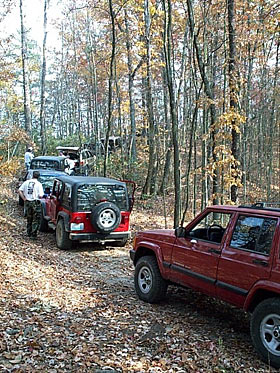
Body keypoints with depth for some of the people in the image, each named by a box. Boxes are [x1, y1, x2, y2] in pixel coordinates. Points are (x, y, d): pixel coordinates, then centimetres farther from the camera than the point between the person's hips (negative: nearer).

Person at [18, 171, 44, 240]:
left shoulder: (26, 182, 3)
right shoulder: (39, 184, -9)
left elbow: (19, 191, 0)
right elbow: (40, 196, -14)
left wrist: (24, 199, 4)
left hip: (27, 202, 5)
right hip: (35, 203, -5)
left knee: (29, 219, 18)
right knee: (36, 220, 3)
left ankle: (29, 233, 25)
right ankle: (33, 235, 0)